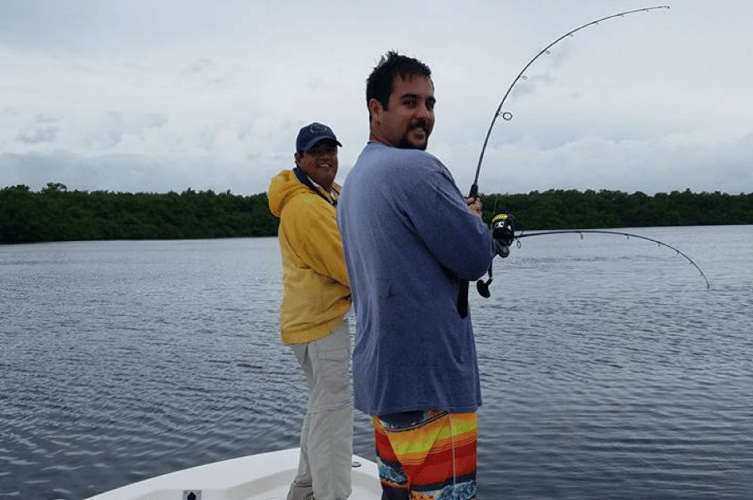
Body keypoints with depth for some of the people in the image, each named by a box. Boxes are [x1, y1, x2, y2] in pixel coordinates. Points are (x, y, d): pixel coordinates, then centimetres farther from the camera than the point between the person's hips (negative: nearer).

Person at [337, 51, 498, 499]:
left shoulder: (354, 181, 15)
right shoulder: (417, 169, -15)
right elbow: (476, 259, -13)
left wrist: (464, 223, 16)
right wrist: (475, 218, 8)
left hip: (381, 377, 10)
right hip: (430, 383, -9)